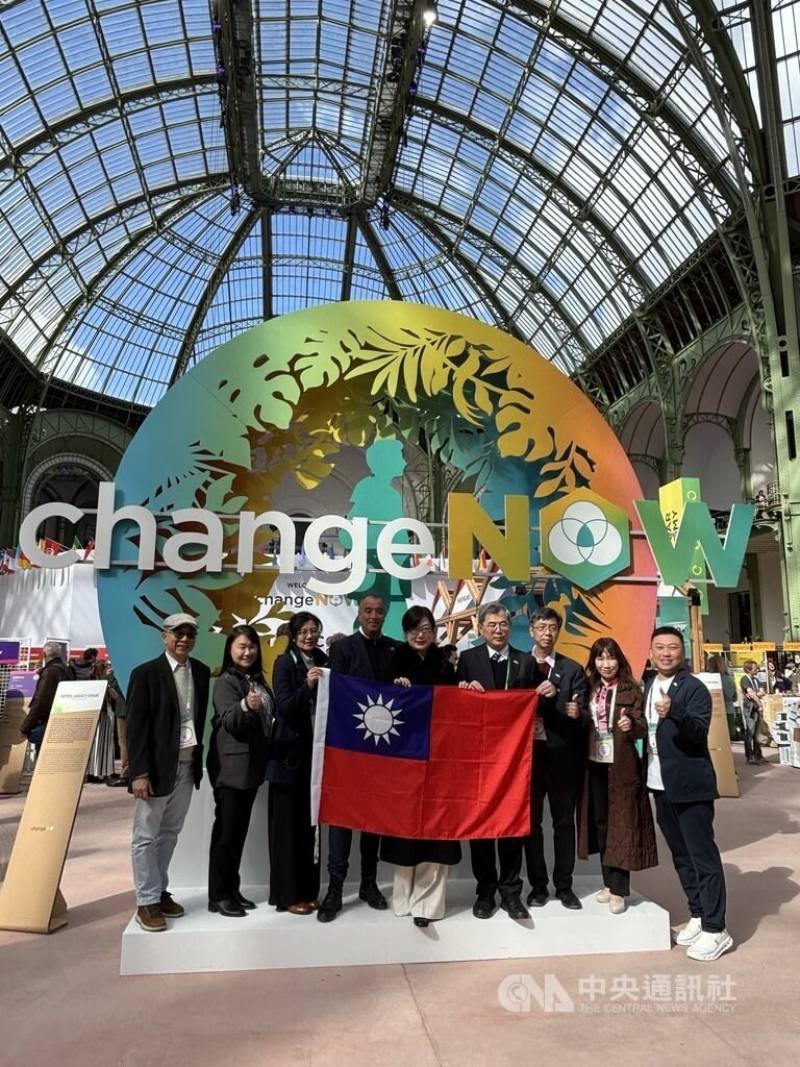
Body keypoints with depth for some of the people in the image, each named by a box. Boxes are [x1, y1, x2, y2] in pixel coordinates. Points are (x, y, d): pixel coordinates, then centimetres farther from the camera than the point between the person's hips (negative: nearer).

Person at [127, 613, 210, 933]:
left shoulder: (200, 671, 5)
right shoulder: (146, 673, -9)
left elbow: (201, 716, 9)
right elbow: (136, 726, -12)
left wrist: (200, 759, 6)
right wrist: (139, 772, -16)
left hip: (188, 764, 5)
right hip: (157, 766, -5)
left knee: (169, 834, 16)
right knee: (146, 836, 5)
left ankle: (160, 892, 29)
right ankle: (146, 902, 16)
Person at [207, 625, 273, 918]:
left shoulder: (257, 680, 11)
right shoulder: (225, 681, -11)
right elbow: (229, 721, -25)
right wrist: (244, 705, -43)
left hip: (252, 765, 8)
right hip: (231, 766, -7)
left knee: (240, 830, 14)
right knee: (226, 831, 0)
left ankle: (232, 890, 24)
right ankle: (218, 896, 11)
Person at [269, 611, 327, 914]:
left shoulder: (323, 661, 9)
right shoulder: (285, 663, -6)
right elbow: (285, 707, -16)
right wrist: (307, 686, -29)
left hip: (315, 753, 5)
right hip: (290, 754, -5)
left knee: (309, 823, 12)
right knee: (287, 825, 3)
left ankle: (307, 891, 23)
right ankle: (287, 895, 13)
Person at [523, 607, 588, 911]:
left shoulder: (573, 669, 4)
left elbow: (581, 717, -4)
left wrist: (576, 713, -24)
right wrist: (543, 697, -15)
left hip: (562, 753, 0)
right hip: (528, 751, 0)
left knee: (564, 820, 9)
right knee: (531, 821, 9)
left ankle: (564, 886, 22)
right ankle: (538, 885, 21)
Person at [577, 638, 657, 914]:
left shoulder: (630, 690, -6)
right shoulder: (589, 688, 6)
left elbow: (642, 728, -10)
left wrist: (631, 725, -31)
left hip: (621, 766, -4)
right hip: (595, 764, 5)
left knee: (620, 824, 2)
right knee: (600, 822, 11)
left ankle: (619, 890, 10)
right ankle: (609, 883, 23)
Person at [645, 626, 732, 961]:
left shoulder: (694, 688, -12)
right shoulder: (648, 687, 10)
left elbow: (700, 730, -25)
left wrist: (674, 711, -41)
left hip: (690, 785, -7)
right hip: (661, 786, 7)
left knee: (703, 855, 0)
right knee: (681, 855, 16)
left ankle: (715, 930, 10)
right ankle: (697, 915, 30)